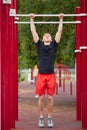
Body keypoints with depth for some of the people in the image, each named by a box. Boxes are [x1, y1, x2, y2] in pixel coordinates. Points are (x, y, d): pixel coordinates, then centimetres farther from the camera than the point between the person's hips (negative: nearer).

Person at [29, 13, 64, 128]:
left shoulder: (54, 45, 11)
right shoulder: (39, 45, 10)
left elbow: (59, 31, 13)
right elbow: (33, 32, 12)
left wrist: (61, 19, 15)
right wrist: (32, 19, 15)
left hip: (51, 76, 0)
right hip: (41, 76, 0)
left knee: (50, 98, 3)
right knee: (41, 98, 3)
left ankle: (49, 118, 12)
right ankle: (41, 118, 13)